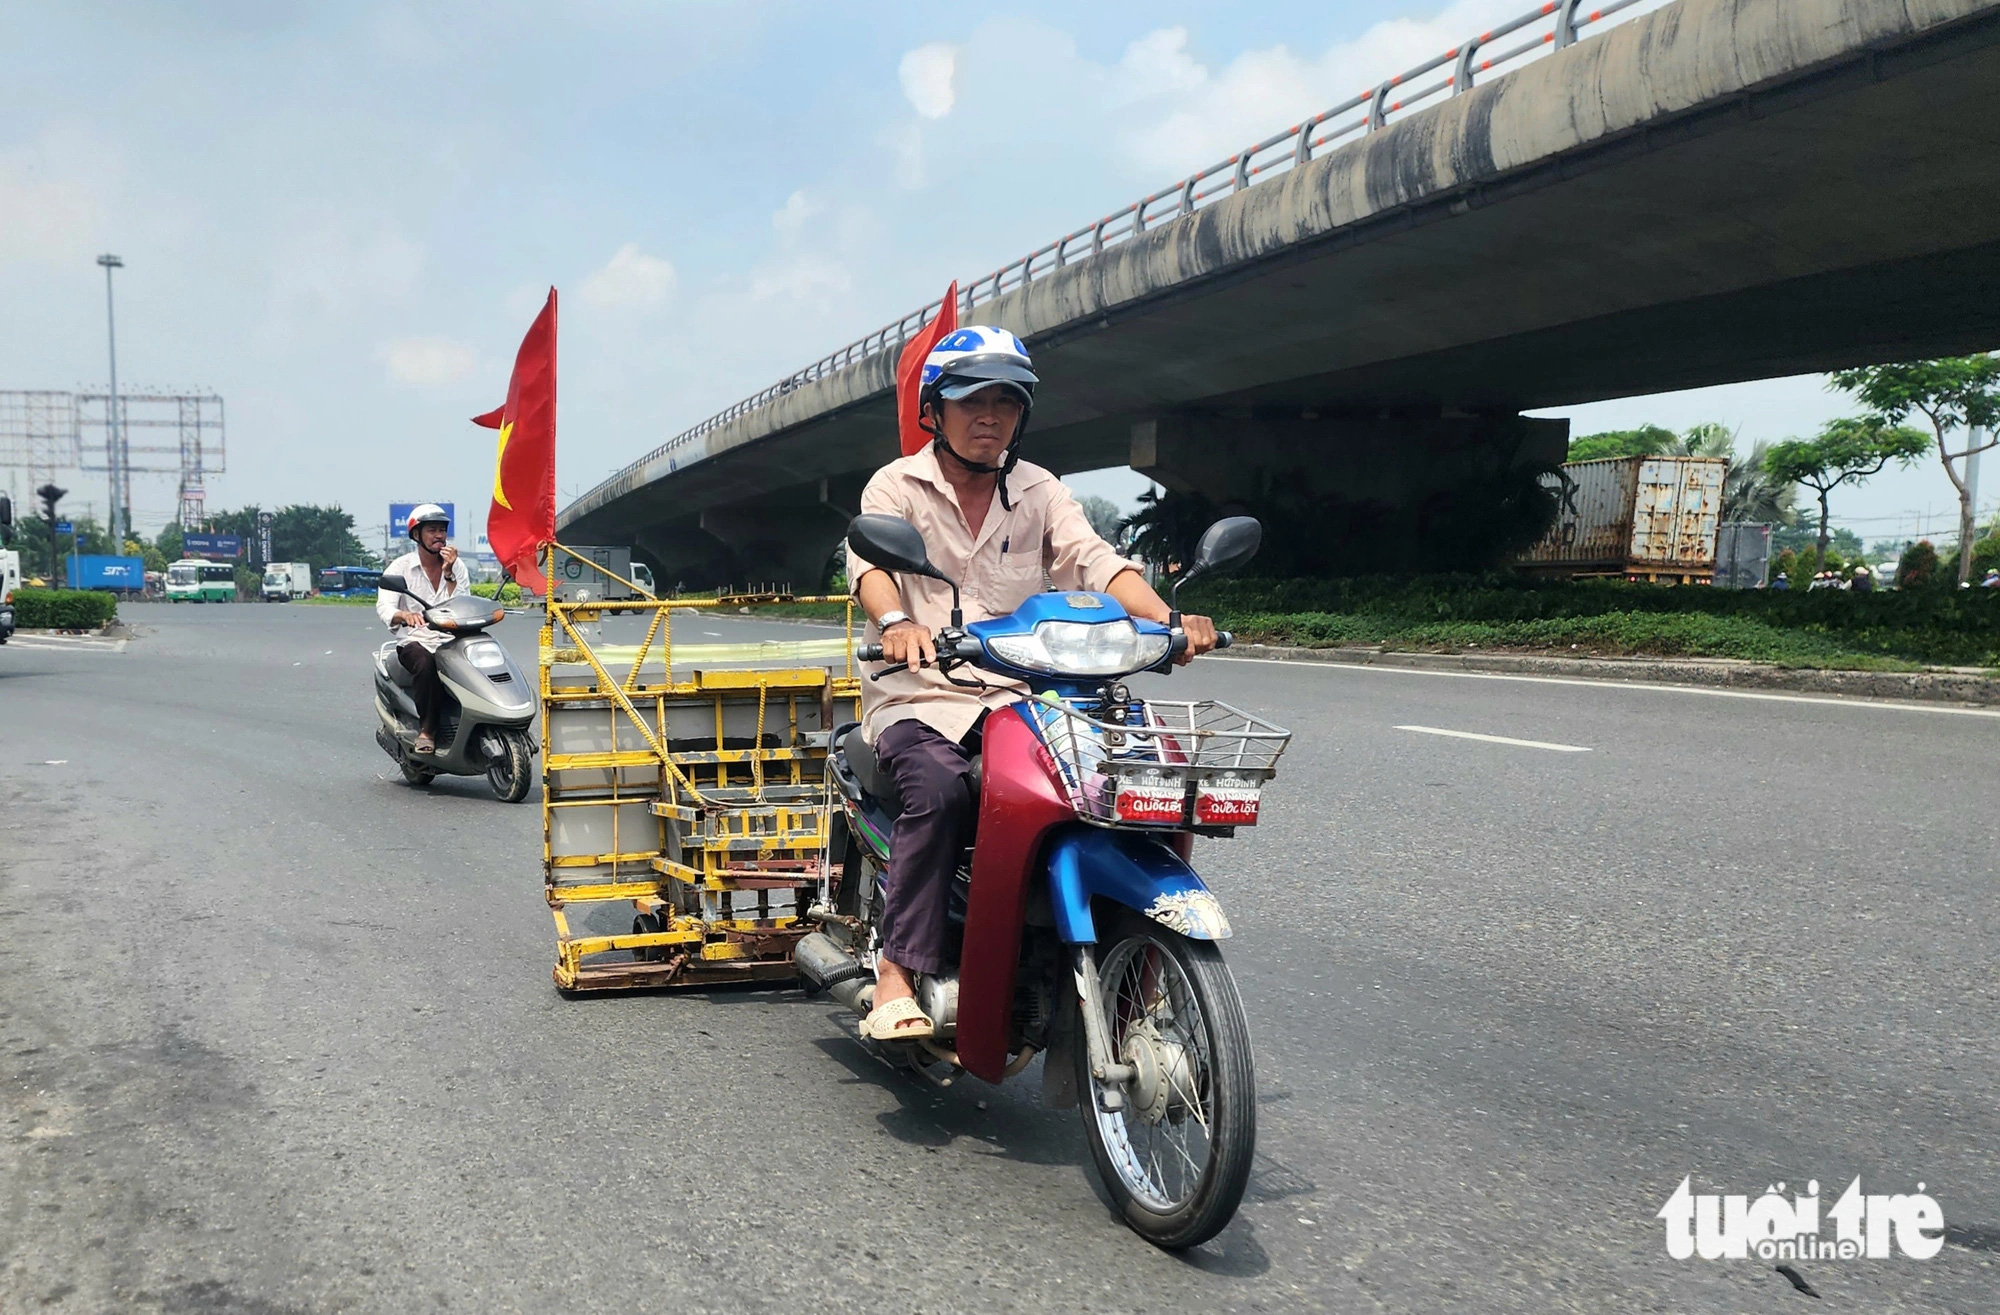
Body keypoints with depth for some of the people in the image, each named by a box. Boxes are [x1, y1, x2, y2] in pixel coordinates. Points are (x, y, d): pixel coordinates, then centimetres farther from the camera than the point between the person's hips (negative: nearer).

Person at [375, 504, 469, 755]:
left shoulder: (458, 567, 10)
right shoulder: (400, 567, 2)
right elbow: (383, 606, -15)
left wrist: (448, 574, -11)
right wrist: (404, 615, -39)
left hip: (451, 640, 2)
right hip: (414, 642, -2)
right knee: (426, 664, -38)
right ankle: (426, 729, -25)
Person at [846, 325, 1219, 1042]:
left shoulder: (1038, 491, 14)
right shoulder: (897, 485, 4)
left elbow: (1092, 557, -3)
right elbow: (868, 558, -16)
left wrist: (1164, 618, -23)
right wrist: (896, 621, -40)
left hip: (1016, 698, 3)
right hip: (917, 697, -3)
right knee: (939, 789, -34)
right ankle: (898, 973, -26)